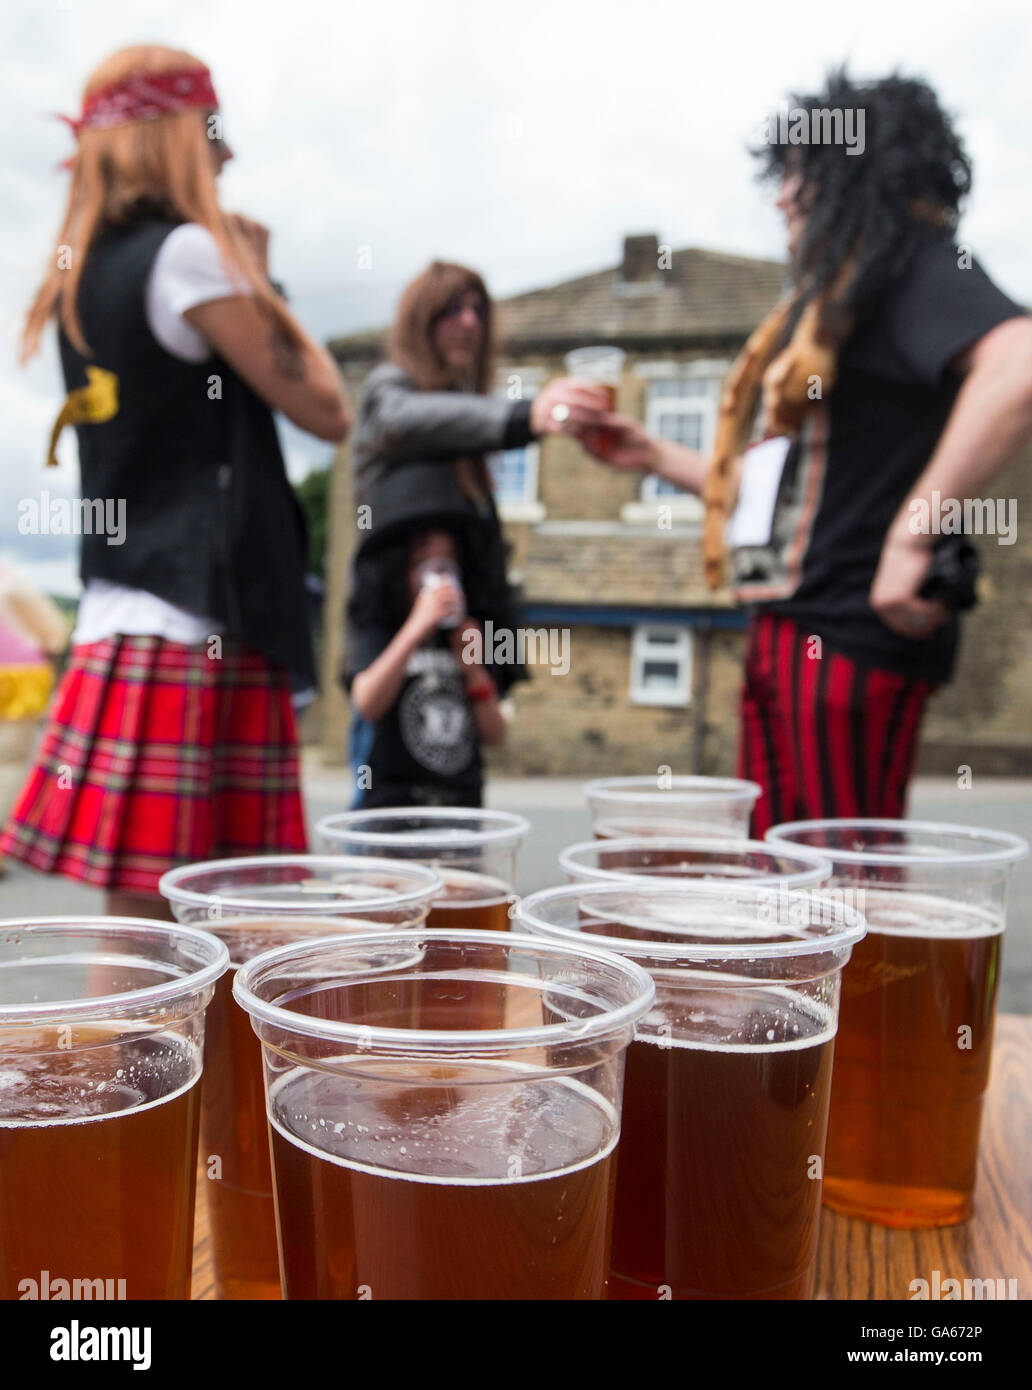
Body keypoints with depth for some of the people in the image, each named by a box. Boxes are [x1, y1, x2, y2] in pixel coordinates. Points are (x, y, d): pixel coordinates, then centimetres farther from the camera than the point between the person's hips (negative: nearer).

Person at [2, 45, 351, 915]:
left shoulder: (83, 274, 17)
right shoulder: (189, 252, -7)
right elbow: (327, 410, -5)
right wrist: (261, 280, 8)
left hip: (120, 614, 9)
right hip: (195, 624, -8)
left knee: (146, 926, 12)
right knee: (146, 922, -4)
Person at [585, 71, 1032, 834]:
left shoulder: (912, 266, -5)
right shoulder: (833, 298, 23)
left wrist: (912, 535, -25)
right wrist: (655, 454, 26)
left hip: (850, 634, -9)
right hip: (789, 629, 9)